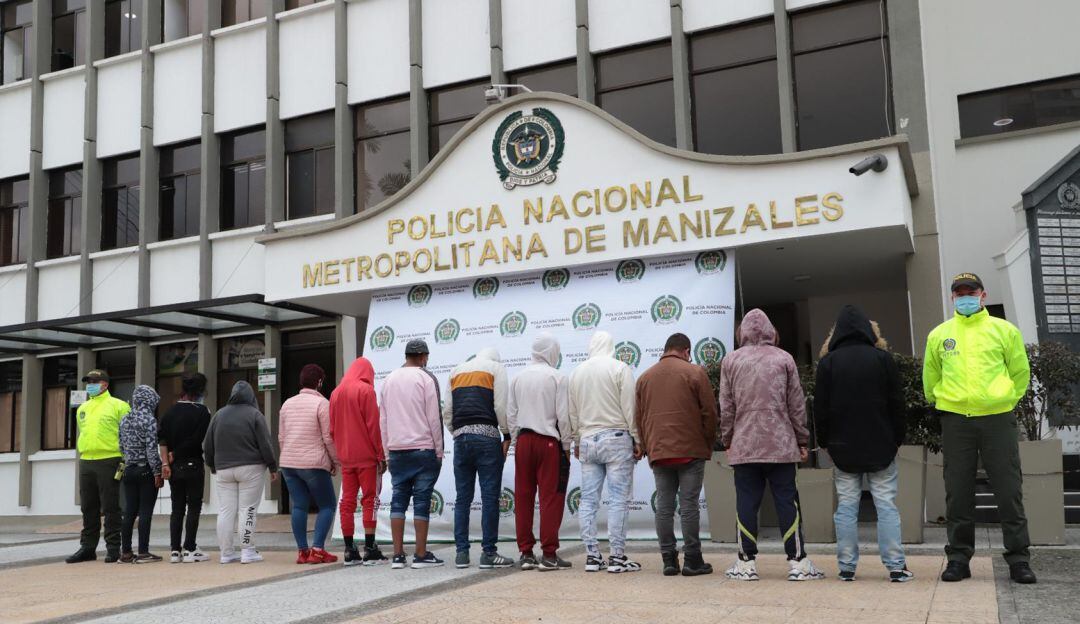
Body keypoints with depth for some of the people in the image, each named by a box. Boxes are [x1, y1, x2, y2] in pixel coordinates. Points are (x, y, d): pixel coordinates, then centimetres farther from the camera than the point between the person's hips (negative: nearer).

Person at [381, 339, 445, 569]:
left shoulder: (388, 380, 11)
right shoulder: (425, 379, -5)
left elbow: (383, 420, 13)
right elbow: (433, 418, -6)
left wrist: (387, 453, 17)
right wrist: (438, 451, 1)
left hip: (396, 451, 5)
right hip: (423, 449, -5)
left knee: (399, 500, 7)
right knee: (422, 501, -1)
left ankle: (397, 555, 5)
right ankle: (421, 555, 0)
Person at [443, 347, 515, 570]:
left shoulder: (456, 371, 21)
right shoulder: (496, 367, 8)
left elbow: (447, 411, 15)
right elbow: (501, 406, -4)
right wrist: (507, 435, 3)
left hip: (460, 437, 5)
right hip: (487, 436, -4)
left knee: (463, 497, 7)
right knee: (490, 496, -3)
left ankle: (461, 552, 7)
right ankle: (488, 553, -3)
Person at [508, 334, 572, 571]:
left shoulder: (518, 377, 7)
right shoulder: (557, 378, -5)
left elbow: (510, 414, 9)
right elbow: (563, 415, -6)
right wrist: (566, 445, 3)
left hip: (523, 441, 4)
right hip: (549, 442, -4)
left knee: (523, 497, 8)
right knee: (550, 497, 0)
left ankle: (526, 553, 11)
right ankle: (549, 553, -1)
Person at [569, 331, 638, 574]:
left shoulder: (577, 372, 10)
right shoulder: (620, 369, -4)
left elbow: (572, 412, 13)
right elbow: (629, 408, -7)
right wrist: (637, 440, 0)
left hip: (587, 440, 5)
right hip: (616, 438, -4)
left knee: (588, 500, 6)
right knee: (618, 500, -2)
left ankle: (592, 556, 7)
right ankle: (617, 556, -3)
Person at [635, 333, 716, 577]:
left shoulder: (645, 378, 13)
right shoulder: (695, 373, -1)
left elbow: (639, 417, 13)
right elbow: (709, 412, -3)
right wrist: (709, 445, 8)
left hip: (658, 452, 4)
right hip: (690, 450, -4)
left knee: (664, 507, 6)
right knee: (689, 506, -1)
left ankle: (669, 560, 7)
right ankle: (692, 561, 1)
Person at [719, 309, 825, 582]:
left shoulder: (730, 361, 4)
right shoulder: (784, 359, 4)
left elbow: (726, 407, 5)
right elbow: (797, 405, 4)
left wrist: (727, 441, 13)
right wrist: (802, 440, 11)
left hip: (743, 445, 1)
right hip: (781, 445, 0)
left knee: (746, 503, 3)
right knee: (787, 501, 3)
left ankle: (746, 563, 7)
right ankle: (798, 562, 5)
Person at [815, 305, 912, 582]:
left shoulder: (828, 362, -1)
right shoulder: (883, 357, -1)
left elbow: (820, 407, -1)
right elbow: (897, 403, 0)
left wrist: (824, 442, 7)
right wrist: (898, 438, 7)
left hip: (843, 446, 0)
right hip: (880, 445, 0)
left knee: (846, 507, 4)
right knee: (886, 505, 3)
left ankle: (847, 567, 4)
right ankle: (896, 566, 1)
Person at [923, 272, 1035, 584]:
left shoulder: (1004, 330, 5)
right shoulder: (939, 335, 10)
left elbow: (1020, 373, 11)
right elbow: (931, 377, 19)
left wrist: (1005, 399, 10)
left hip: (998, 419, -1)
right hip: (955, 421, 1)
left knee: (1009, 491, 0)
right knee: (958, 492, 4)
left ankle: (1018, 558, 9)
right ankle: (959, 556, 12)